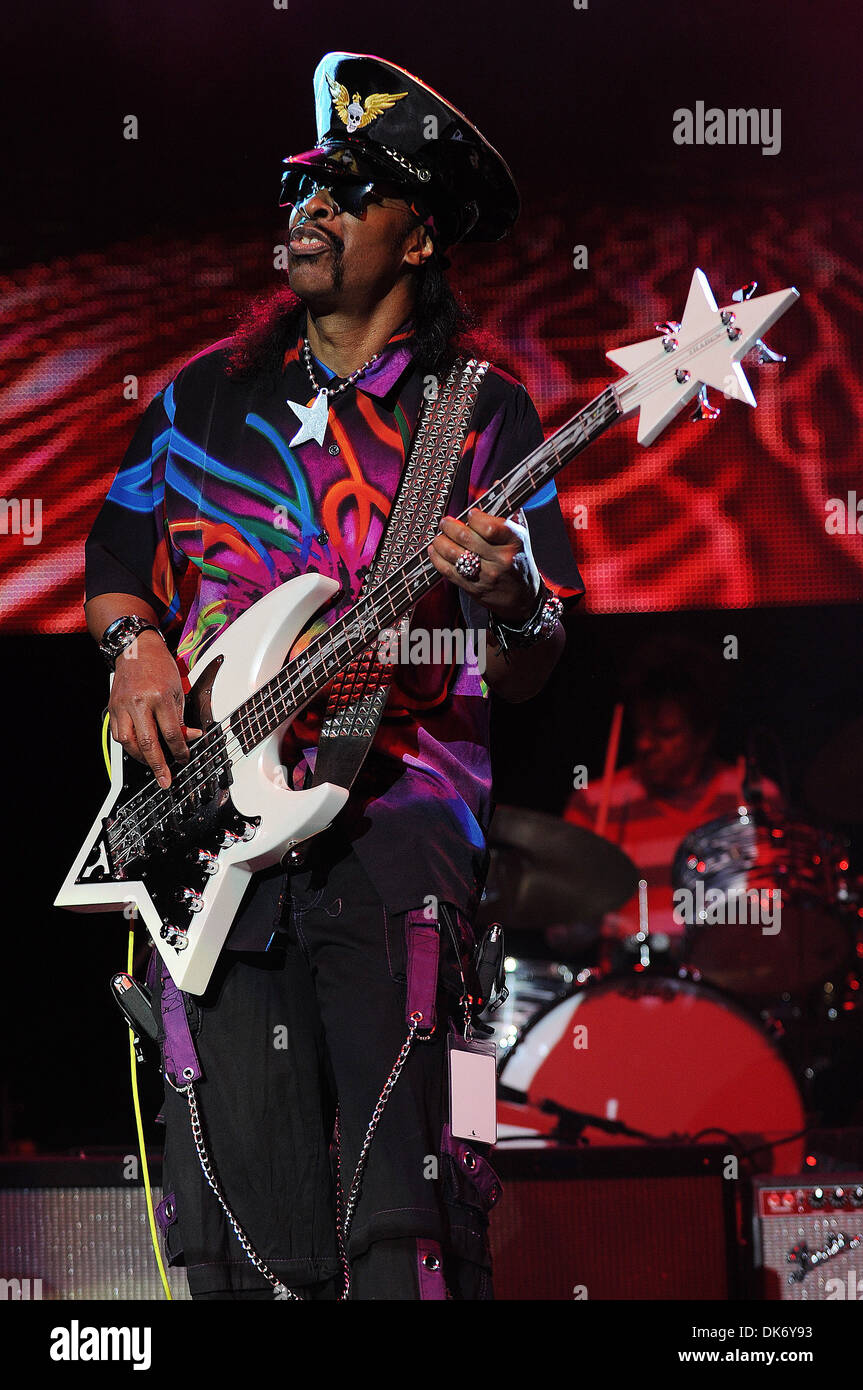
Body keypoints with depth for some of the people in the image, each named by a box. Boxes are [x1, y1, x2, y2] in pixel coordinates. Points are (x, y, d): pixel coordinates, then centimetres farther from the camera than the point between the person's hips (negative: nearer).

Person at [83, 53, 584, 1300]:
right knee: (242, 1208, -2)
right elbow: (118, 561, 27)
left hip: (396, 806, -3)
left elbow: (527, 677, 5)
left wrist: (509, 608, -18)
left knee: (397, 1183, -16)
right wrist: (134, 647, 6)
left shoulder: (481, 412, 9)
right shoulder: (207, 394, 19)